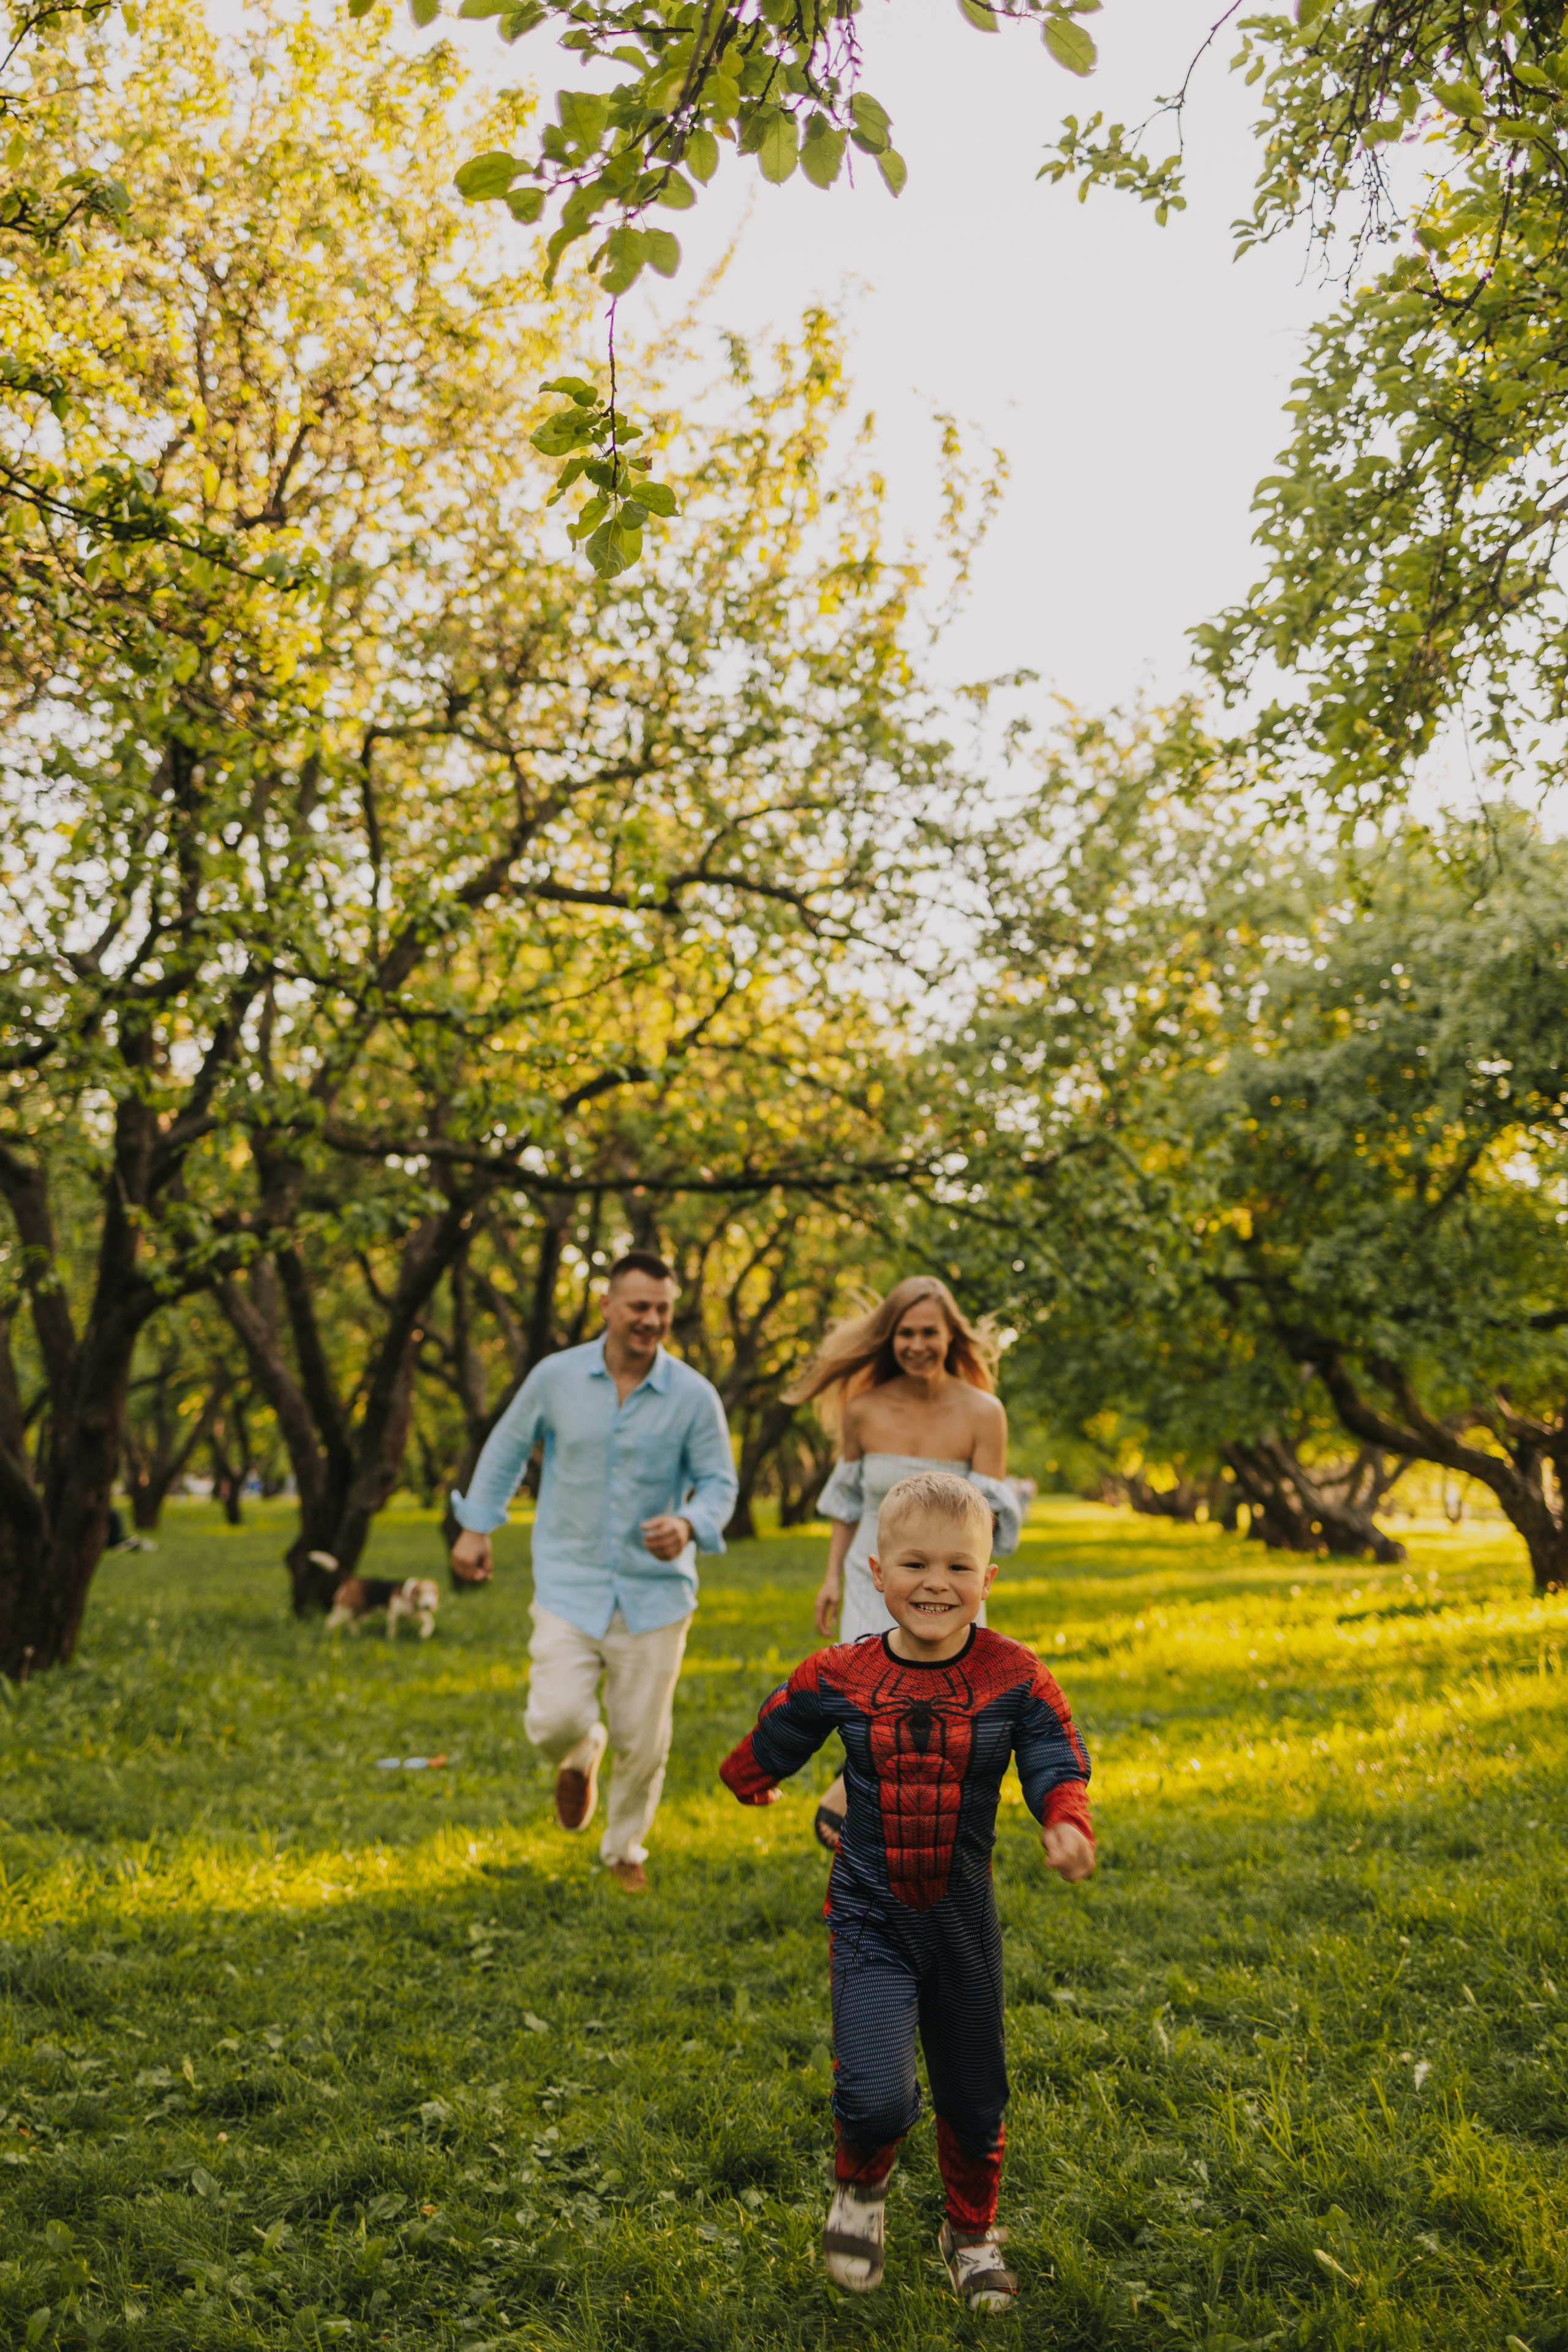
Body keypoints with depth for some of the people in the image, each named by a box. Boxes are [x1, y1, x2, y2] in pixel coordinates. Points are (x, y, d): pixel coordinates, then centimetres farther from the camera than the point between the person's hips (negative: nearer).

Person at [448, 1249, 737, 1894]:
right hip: (570, 1585, 0)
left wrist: (689, 1525, -21)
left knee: (643, 1739, 6)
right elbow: (507, 1447, 11)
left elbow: (720, 1482, 0)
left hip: (655, 1591, 0)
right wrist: (475, 1527, 12)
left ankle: (625, 1849, 34)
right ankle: (582, 1755, 25)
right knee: (555, 1721, -14)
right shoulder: (556, 1376, -4)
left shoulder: (694, 1397, -6)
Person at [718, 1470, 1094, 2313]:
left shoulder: (1012, 1678, -9)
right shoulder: (838, 1678, -9)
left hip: (964, 1922, 2)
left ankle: (971, 2233, 46)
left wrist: (1066, 1823, -29)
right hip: (871, 1919, -1)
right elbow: (764, 1752, 9)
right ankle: (861, 2188, 20)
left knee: (973, 2098, 16)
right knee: (876, 2097, -17)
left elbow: (1058, 1765, -13)